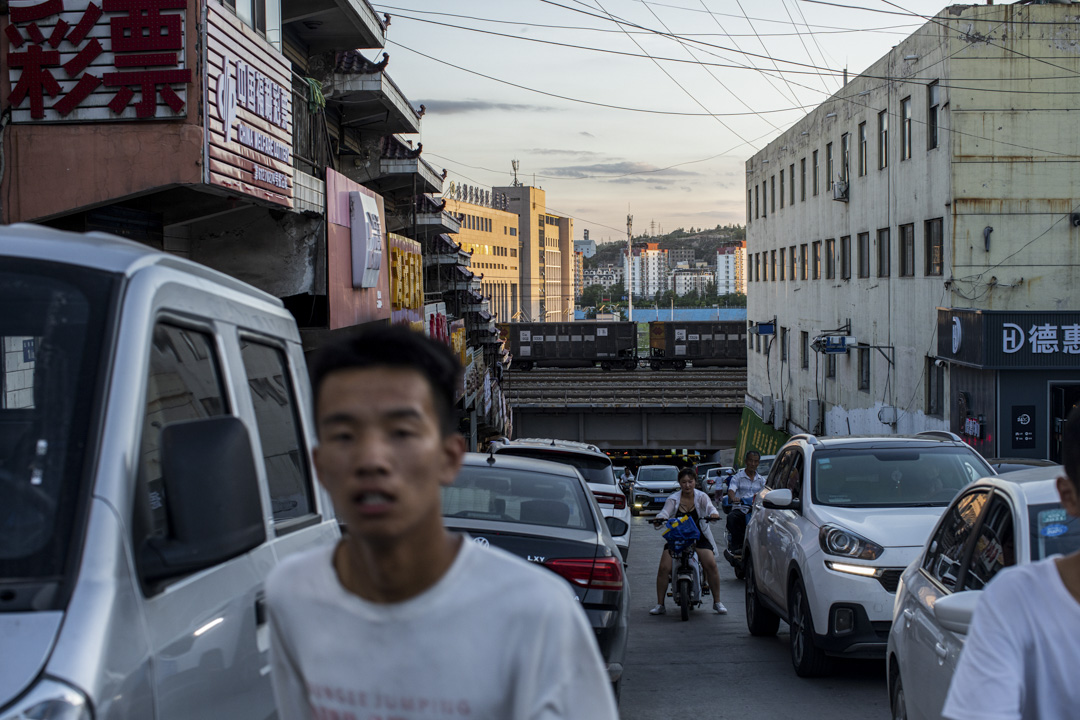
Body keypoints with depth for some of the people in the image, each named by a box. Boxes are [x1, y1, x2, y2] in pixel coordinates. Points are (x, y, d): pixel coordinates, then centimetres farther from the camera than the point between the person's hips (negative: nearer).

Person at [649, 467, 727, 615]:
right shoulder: (673, 498, 3)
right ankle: (660, 605, -3)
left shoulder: (701, 496, 2)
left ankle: (717, 602, -5)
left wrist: (713, 513, -41)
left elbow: (709, 506, -16)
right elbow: (666, 511, -14)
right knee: (664, 568, -16)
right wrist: (659, 517, -37)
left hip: (698, 537, 0)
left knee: (711, 564, -21)